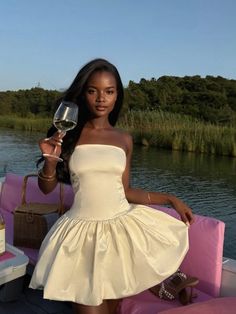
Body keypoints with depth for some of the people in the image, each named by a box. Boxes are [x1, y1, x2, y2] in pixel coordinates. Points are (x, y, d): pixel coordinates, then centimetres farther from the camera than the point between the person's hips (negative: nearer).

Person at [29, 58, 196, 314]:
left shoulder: (124, 139, 2)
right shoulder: (69, 134, -5)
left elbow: (124, 191, 8)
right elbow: (47, 188, 1)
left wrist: (171, 199, 9)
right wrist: (50, 160, -18)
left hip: (123, 226, 3)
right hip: (84, 231, -2)